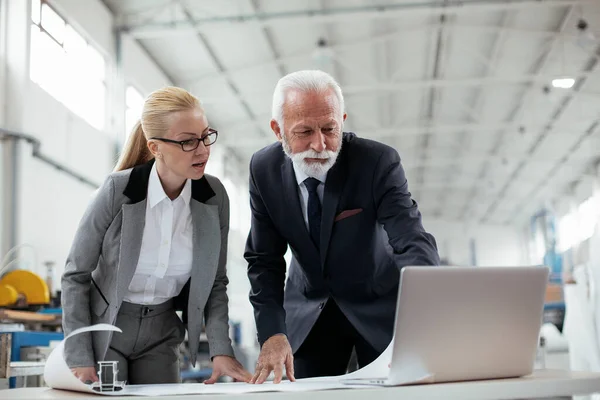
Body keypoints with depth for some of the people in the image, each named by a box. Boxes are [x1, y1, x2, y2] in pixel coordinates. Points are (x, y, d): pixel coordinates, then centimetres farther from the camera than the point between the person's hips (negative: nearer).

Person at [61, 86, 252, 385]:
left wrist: (221, 350, -14)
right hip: (102, 327, -3)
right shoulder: (118, 190, -20)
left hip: (161, 334, 3)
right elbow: (76, 275, -12)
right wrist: (79, 359, -17)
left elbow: (215, 282, -1)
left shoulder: (214, 196, -11)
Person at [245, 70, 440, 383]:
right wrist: (272, 335, -25)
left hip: (379, 306, -2)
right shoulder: (264, 169, -14)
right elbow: (264, 260, -10)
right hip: (309, 310, 2)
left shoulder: (379, 162, -25)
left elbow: (414, 245, -32)